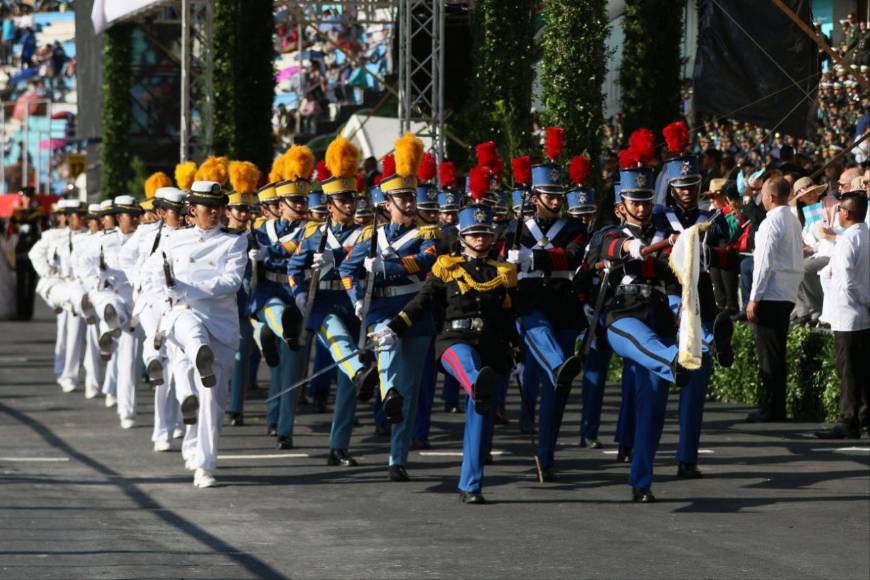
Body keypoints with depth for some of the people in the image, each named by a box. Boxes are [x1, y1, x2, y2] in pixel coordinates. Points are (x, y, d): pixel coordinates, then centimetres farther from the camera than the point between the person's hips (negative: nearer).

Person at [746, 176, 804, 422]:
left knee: (769, 354, -5)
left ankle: (771, 408, -4)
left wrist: (754, 298, -14)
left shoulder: (772, 222, -14)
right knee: (777, 353, 13)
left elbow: (765, 263, -17)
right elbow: (799, 262, 18)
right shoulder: (794, 221, 13)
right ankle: (776, 406, 16)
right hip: (789, 295, 9)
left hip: (770, 296, -9)